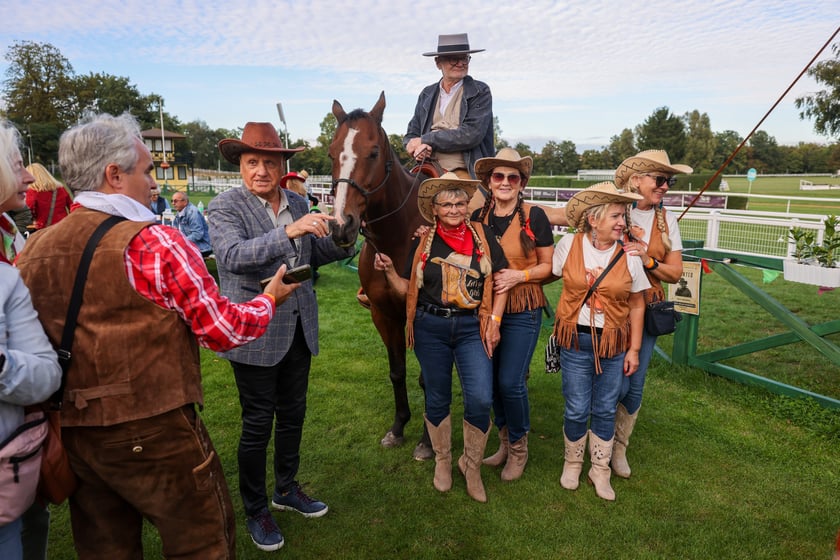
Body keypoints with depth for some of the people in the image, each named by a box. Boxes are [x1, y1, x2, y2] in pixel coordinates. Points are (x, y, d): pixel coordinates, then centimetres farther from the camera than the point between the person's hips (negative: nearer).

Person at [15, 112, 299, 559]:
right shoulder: (156, 243, -17)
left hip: (69, 434, 7)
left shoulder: (33, 249, 1)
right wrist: (270, 299, 5)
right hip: (153, 434, -6)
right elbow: (225, 331, -13)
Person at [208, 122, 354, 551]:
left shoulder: (298, 203, 6)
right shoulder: (224, 207, -11)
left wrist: (345, 241, -6)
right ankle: (255, 509, 29)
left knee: (293, 414, 19)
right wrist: (289, 231, -38)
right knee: (258, 423, 8)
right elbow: (233, 255, -28)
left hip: (299, 329, 6)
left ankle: (286, 488, 41)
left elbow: (313, 254, 14)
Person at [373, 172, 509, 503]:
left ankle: (472, 465, 17)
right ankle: (442, 461, 36)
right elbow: (407, 290, 4)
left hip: (471, 327, 0)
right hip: (430, 329, 1)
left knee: (480, 399, -9)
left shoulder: (482, 236, 1)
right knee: (437, 399, 12)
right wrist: (389, 271, -12)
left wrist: (494, 321, -3)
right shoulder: (423, 242, 3)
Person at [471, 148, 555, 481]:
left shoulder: (534, 217, -6)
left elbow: (548, 266, -2)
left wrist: (520, 275, -17)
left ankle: (518, 447, 19)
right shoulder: (478, 217, 4)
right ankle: (504, 441, 32)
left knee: (510, 381, -5)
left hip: (522, 311, -4)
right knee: (491, 379, 11)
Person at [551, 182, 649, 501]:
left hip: (613, 344, 1)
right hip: (576, 340, -1)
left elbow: (637, 305, 2)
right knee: (577, 410, 5)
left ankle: (600, 470, 32)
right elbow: (547, 273, 10)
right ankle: (572, 463, 32)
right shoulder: (569, 244, -8)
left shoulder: (629, 255, -5)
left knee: (605, 410, 12)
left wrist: (634, 349, 2)